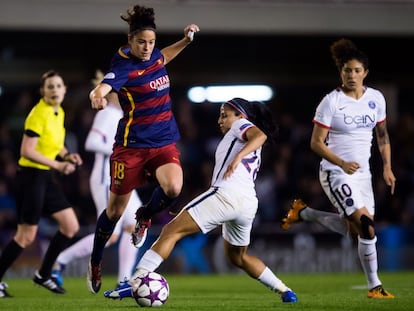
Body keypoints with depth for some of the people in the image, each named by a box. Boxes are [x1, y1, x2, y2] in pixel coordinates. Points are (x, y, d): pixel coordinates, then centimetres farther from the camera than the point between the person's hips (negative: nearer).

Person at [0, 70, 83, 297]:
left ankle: (43, 275, 18)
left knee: (71, 226, 7)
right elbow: (27, 151, -25)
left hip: (45, 177, 9)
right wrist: (57, 165, -24)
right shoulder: (39, 114, -18)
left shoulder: (59, 113, 9)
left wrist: (67, 156, 5)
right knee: (26, 236, -5)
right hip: (31, 176, -9)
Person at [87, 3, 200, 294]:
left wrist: (186, 40, 18)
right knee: (115, 210, 5)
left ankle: (145, 217, 9)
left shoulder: (154, 55, 2)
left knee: (173, 189, -25)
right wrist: (98, 96, -62)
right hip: (132, 145, -5)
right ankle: (95, 264, 28)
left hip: (164, 142, 5)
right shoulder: (125, 66, -18)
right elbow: (102, 88, -39)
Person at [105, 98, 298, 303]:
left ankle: (135, 283, -23)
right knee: (237, 257, 29)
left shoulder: (241, 125, 10)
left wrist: (238, 156, -27)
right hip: (249, 202, 9)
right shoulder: (253, 153, 34)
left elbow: (260, 135, -12)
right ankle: (285, 291, 22)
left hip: (227, 192, -9)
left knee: (171, 231, -11)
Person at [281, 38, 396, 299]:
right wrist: (342, 163, -24)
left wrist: (387, 166, 8)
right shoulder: (331, 102, -12)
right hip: (336, 173, -7)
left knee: (353, 229, 6)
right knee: (366, 227, -17)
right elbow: (316, 143, -11)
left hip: (362, 173, 7)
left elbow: (382, 133, 17)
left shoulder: (376, 98, 4)